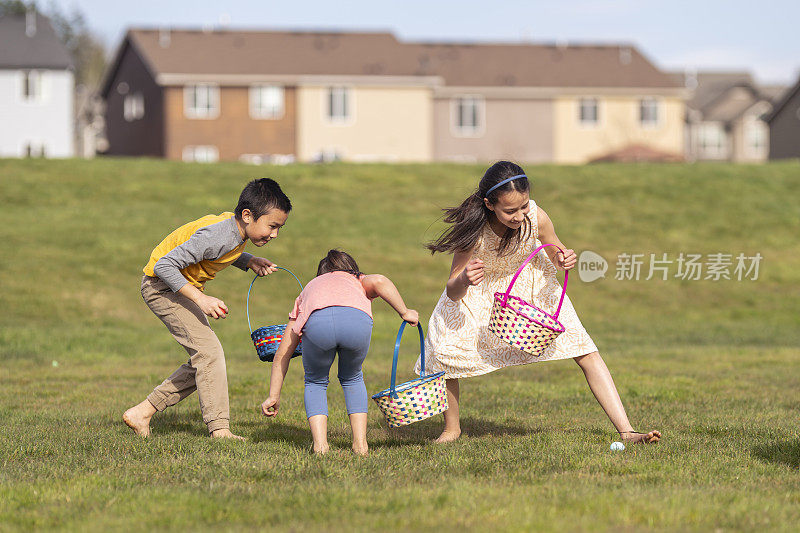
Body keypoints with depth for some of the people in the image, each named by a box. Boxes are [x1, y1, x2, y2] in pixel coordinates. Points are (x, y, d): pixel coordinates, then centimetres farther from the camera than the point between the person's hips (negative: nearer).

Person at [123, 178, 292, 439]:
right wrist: (200, 299, -35)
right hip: (163, 286, -10)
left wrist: (249, 261, 1)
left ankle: (140, 414, 14)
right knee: (209, 351, -19)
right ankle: (220, 430, -19)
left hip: (185, 287, 10)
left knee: (202, 363, 9)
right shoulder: (215, 236, -31)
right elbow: (164, 265, -31)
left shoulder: (237, 229, -3)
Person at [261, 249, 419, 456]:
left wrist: (274, 396, 46)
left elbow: (282, 353, 42)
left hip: (317, 323, 0)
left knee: (315, 382, 27)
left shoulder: (309, 289, 44)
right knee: (352, 379, 30)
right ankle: (360, 443, 21)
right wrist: (405, 313, 19)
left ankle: (320, 443, 10)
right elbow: (379, 281, 13)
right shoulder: (358, 282, 42)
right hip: (357, 319, 0)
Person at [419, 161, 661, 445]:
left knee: (585, 351, -10)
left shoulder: (536, 218, -29)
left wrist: (563, 259, -30)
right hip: (481, 292, -2)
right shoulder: (474, 229, -34)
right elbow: (453, 292, -28)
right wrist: (464, 280, -51)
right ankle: (451, 428, 7)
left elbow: (556, 252, -6)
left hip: (529, 285, 2)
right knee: (442, 352, -21)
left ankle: (626, 431, -6)